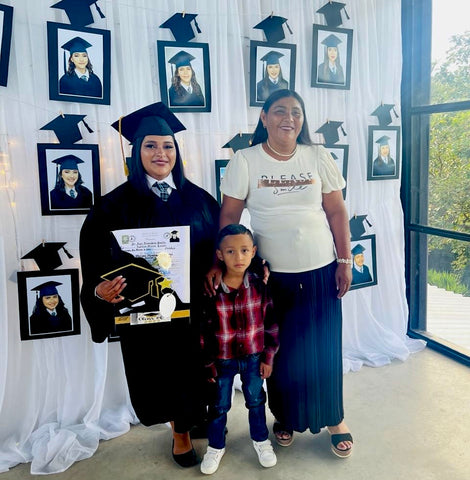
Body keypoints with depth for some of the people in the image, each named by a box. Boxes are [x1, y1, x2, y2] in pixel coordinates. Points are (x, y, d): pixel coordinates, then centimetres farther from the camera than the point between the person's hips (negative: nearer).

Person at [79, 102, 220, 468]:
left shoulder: (198, 199, 1)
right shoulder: (117, 204, -6)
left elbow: (219, 248, 4)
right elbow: (96, 259, -7)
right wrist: (101, 288, -23)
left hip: (192, 306, 2)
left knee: (190, 369, 15)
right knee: (159, 375, 14)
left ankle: (184, 427, 46)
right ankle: (181, 428, 44)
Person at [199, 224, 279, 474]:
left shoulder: (259, 285, -12)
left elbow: (270, 323, -4)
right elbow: (204, 332, -10)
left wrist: (268, 357, -1)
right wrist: (208, 365, -6)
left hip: (253, 357, 1)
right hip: (222, 360, -1)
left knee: (256, 400, 19)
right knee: (219, 405, 15)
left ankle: (261, 440, 43)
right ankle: (216, 446, 38)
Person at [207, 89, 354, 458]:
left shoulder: (318, 157, 2)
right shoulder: (245, 161, -4)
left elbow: (337, 212, 4)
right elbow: (229, 215, -6)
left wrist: (345, 260, 0)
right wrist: (217, 263, -13)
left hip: (321, 270, 2)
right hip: (272, 274, -1)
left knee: (325, 346, 10)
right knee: (281, 349, 12)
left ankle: (335, 419, 33)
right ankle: (285, 417, 37)